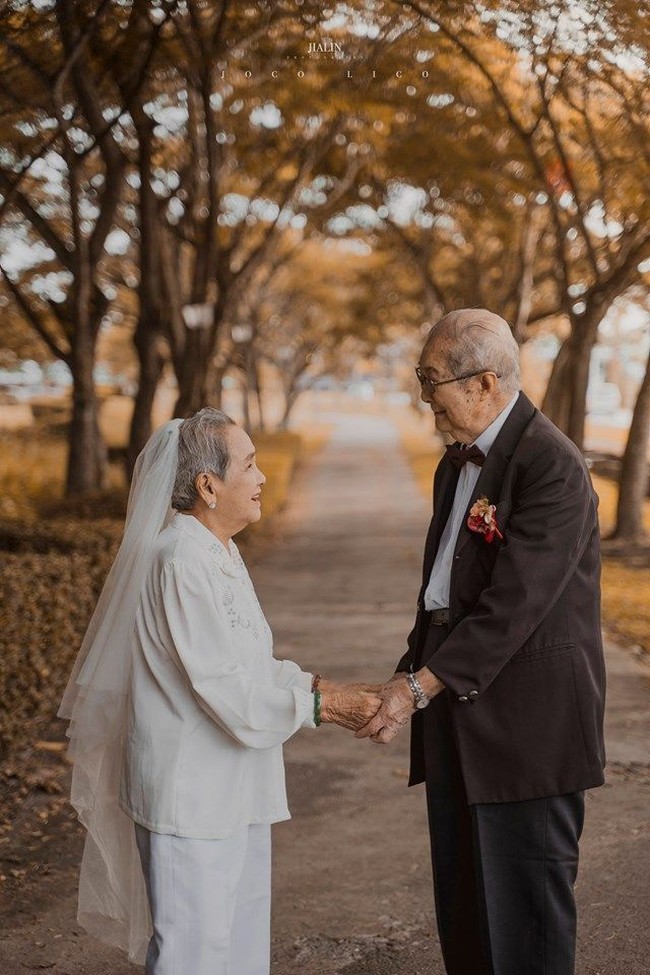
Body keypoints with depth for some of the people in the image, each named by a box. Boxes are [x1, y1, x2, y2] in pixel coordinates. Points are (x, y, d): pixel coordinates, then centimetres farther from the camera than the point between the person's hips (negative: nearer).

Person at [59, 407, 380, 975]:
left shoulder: (220, 553, 10)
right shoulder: (180, 561, -21)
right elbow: (224, 687, -23)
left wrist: (327, 690, 1)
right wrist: (322, 705, -17)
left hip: (234, 790, 10)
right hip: (190, 795, -10)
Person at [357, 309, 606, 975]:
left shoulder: (552, 466, -16)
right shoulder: (456, 462, 13)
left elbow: (515, 602, -23)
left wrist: (420, 686, -23)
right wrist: (409, 676, 9)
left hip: (526, 724, -9)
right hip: (460, 720, 9)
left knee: (523, 920, 1)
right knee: (462, 905, 17)